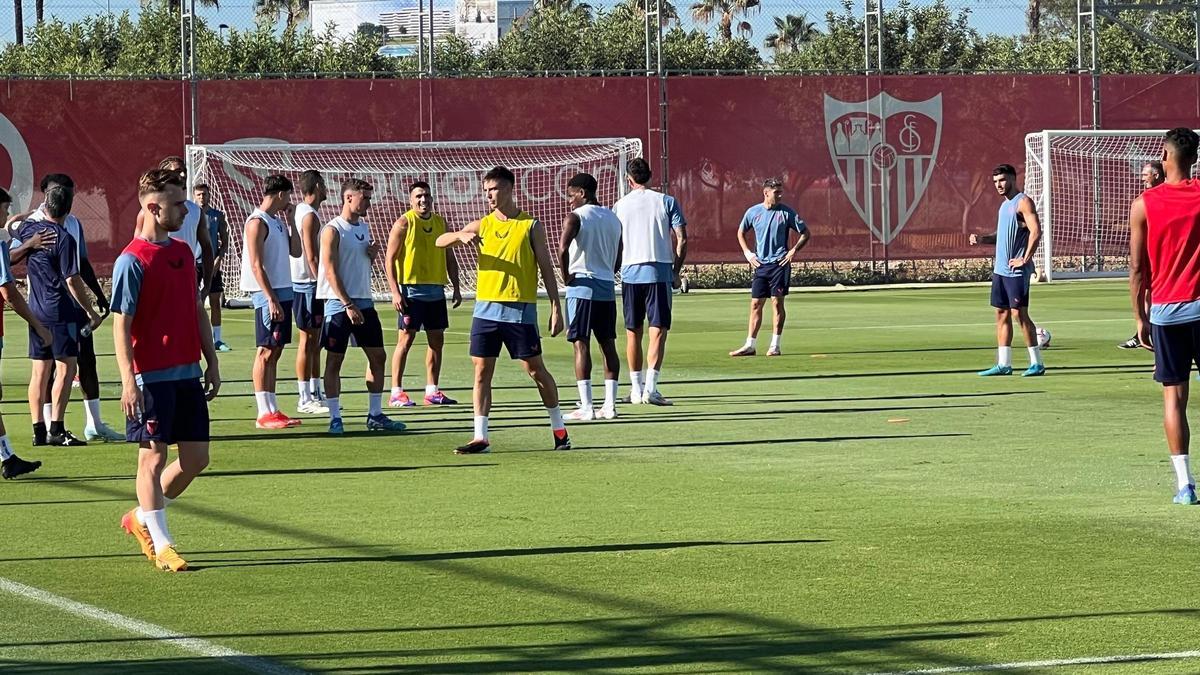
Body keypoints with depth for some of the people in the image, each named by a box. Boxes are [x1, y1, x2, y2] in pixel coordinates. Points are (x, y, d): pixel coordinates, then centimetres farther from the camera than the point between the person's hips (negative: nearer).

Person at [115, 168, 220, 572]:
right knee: (154, 456, 0)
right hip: (152, 377, -7)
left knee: (196, 458, 8)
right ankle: (160, 544, 7)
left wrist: (211, 363, 17)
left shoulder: (184, 253, 12)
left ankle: (142, 519, 25)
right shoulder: (132, 261, -11)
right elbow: (121, 324, -12)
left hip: (187, 373, 8)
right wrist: (128, 380, -18)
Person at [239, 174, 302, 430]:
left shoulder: (277, 221, 16)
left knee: (275, 351, 10)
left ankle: (272, 409, 14)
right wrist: (271, 299, -22)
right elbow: (256, 265, -17)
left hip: (283, 291, 9)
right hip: (267, 294, -9)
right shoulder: (257, 223, -12)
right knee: (266, 351, -8)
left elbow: (295, 252, 20)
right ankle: (264, 413, -7)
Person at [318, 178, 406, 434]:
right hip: (339, 304, -8)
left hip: (364, 301, 8)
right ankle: (335, 418, 2)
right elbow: (330, 272, -15)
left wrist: (372, 254, 1)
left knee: (377, 356, 8)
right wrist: (348, 305, -21)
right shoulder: (333, 230, -11)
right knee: (334, 360, -2)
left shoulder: (364, 227, 13)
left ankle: (375, 416, 16)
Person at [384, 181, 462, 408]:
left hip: (436, 290, 6)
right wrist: (395, 291, -16)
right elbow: (390, 259, -8)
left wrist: (456, 287, 11)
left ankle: (432, 391, 14)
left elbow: (449, 257, 19)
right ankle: (396, 392, -3)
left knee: (436, 340, 7)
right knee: (406, 339, -6)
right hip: (412, 290, -6)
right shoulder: (403, 223, -5)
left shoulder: (440, 222, 12)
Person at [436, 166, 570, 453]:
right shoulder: (482, 226, 9)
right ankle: (480, 437, 2)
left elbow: (546, 268, 2)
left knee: (536, 369, 1)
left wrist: (556, 308, -3)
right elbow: (440, 242, 4)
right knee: (481, 371, 0)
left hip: (520, 310, -3)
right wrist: (461, 235, -18)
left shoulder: (531, 226, 1)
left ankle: (558, 428, 16)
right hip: (486, 308, 3)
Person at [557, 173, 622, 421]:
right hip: (608, 288, 6)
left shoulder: (575, 217, -7)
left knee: (581, 344, -5)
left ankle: (586, 407, -9)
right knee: (608, 345, 9)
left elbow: (563, 248, -22)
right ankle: (610, 404, 8)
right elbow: (618, 260, 15)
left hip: (582, 286, -6)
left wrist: (566, 276, -10)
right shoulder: (613, 218, 14)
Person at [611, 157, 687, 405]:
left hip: (630, 273, 2)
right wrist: (676, 271, 6)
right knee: (658, 330, -3)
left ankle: (636, 389, 15)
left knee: (633, 332, 11)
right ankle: (650, 388, -14)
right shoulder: (666, 201, 1)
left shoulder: (620, 206, 5)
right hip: (659, 273, -2)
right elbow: (682, 240, -3)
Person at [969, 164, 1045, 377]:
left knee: (1019, 313, -8)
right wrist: (982, 239, 8)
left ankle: (1037, 363, -2)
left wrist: (1025, 259, -21)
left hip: (1016, 271, -9)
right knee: (1002, 314, 7)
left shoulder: (1023, 202, -10)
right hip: (1000, 269, 9)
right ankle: (1003, 364, 10)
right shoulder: (1005, 204, 18)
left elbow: (1036, 231, -20)